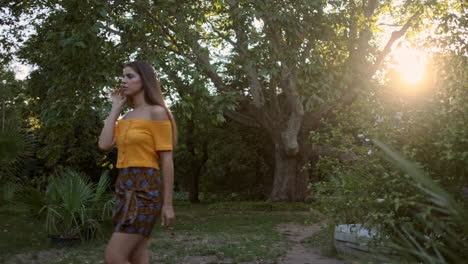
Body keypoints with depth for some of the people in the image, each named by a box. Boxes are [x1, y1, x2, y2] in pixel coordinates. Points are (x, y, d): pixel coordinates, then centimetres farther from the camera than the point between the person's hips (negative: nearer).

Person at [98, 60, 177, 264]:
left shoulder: (157, 112, -6)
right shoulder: (126, 117, 17)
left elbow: (167, 160, -9)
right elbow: (104, 145, 2)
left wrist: (168, 204, -12)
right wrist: (116, 108, 8)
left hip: (145, 189, -8)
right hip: (125, 188, 8)